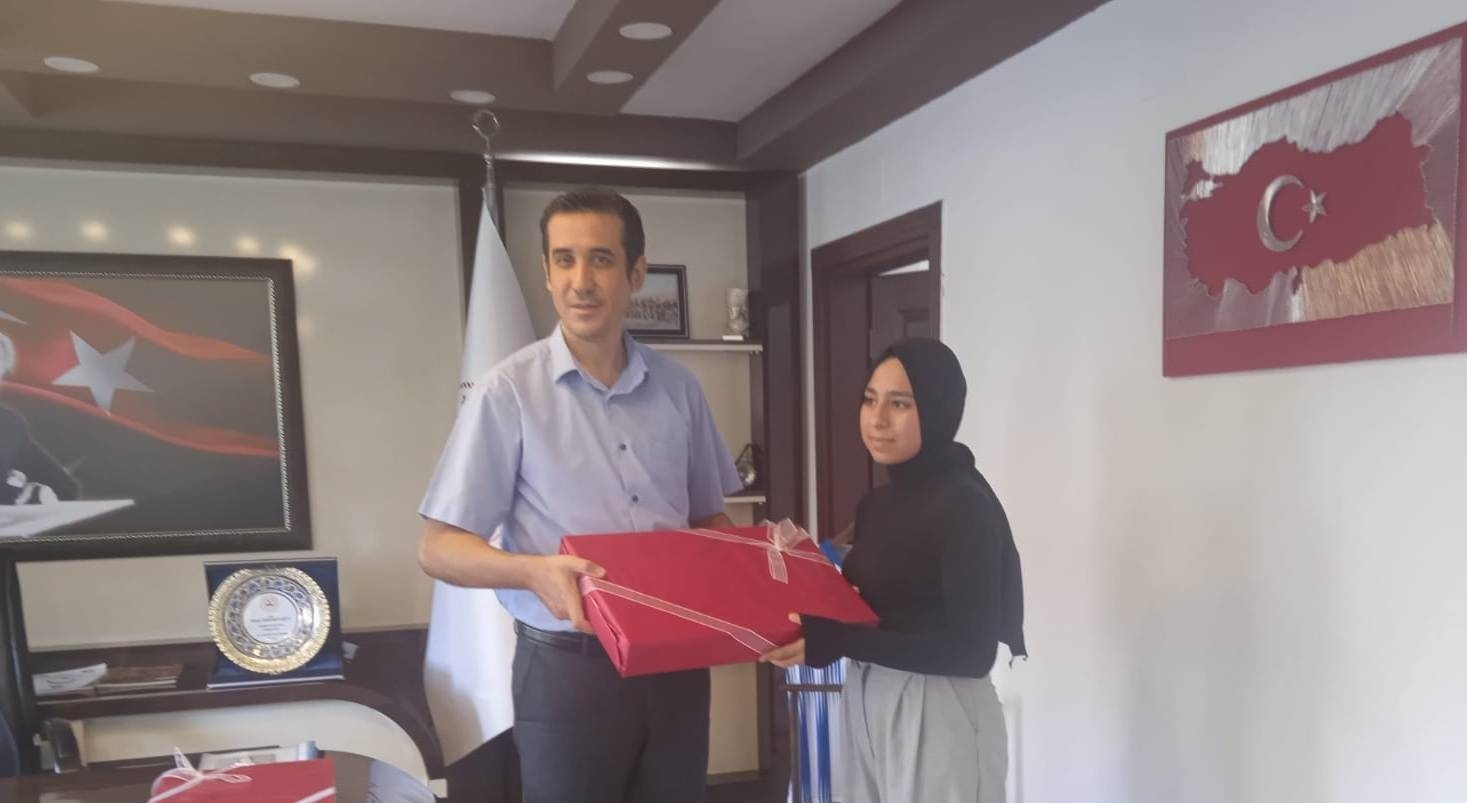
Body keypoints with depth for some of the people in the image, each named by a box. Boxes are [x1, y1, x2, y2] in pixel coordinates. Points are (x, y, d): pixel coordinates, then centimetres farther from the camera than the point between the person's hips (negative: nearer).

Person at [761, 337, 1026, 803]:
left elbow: (973, 651, -19)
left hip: (936, 715, -7)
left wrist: (834, 644, -25)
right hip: (866, 704, 7)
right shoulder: (876, 503, 7)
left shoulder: (964, 504, -16)